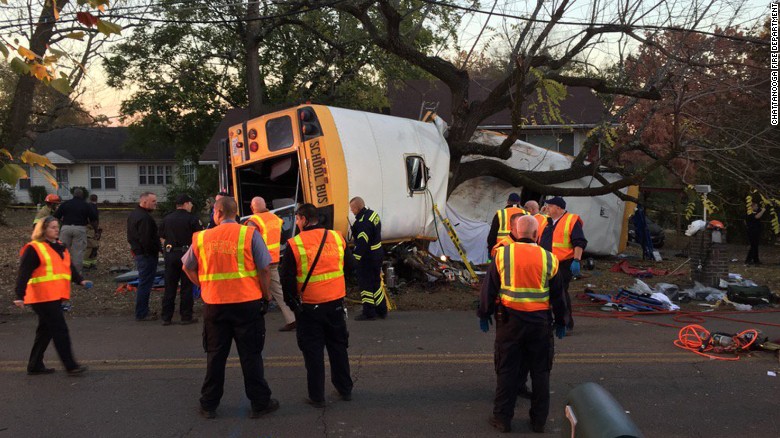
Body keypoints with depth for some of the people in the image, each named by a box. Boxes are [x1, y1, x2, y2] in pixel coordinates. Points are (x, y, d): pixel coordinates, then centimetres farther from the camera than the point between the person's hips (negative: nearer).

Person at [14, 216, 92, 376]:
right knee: (60, 329, -8)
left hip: (55, 296, 9)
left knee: (46, 330, 15)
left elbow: (70, 266, 19)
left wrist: (80, 280, 3)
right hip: (43, 297, -9)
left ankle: (35, 366, 26)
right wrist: (20, 296, -19)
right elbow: (23, 273, -13)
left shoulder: (60, 246, 16)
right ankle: (70, 366, -4)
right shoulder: (33, 249, -10)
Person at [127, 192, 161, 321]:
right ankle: (141, 314, 2)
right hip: (146, 255, -11)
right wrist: (158, 249, -15)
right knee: (145, 284, -4)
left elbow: (130, 236, 20)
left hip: (137, 252, 11)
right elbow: (146, 240, -26)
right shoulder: (144, 218, -20)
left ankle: (142, 311, 26)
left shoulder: (133, 214, 14)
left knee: (143, 283, 18)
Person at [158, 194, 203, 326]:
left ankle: (166, 317, 13)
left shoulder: (166, 219, 7)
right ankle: (186, 317, 7)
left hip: (170, 254, 4)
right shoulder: (192, 219, -8)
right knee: (187, 287, 3)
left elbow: (162, 237, 12)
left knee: (169, 286, 10)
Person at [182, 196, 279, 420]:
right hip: (247, 303, -2)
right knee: (251, 355, 8)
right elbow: (264, 269, -9)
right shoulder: (249, 234, -7)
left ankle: (209, 405, 25)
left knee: (215, 355, 15)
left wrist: (204, 286, 15)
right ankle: (260, 403, 16)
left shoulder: (202, 238, 1)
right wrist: (266, 295, 2)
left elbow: (188, 267, 11)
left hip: (214, 304, 2)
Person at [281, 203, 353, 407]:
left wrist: (292, 302, 5)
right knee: (338, 347, 18)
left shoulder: (294, 244, -11)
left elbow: (287, 278, -8)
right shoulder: (337, 238, 0)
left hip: (309, 307, -3)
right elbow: (348, 266, 11)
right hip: (336, 304, 4)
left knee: (313, 351, 8)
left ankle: (317, 396, 15)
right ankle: (345, 389, 28)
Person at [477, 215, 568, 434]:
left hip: (509, 319, -1)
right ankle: (539, 420, 22)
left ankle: (502, 418, 16)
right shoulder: (548, 258, -1)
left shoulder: (502, 254, -5)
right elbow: (558, 295, 6)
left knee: (507, 370, 9)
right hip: (540, 321, 1)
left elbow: (489, 288, -1)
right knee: (540, 371, 13)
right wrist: (561, 321, 19)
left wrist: (484, 314, 12)